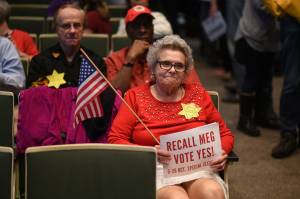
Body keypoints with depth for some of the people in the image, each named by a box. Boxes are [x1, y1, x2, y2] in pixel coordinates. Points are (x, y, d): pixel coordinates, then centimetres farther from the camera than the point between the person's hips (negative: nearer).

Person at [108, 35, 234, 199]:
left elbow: (225, 134, 19)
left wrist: (221, 153, -3)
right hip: (154, 171, -2)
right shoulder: (135, 96, 9)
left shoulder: (198, 94, 15)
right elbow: (115, 140, 1)